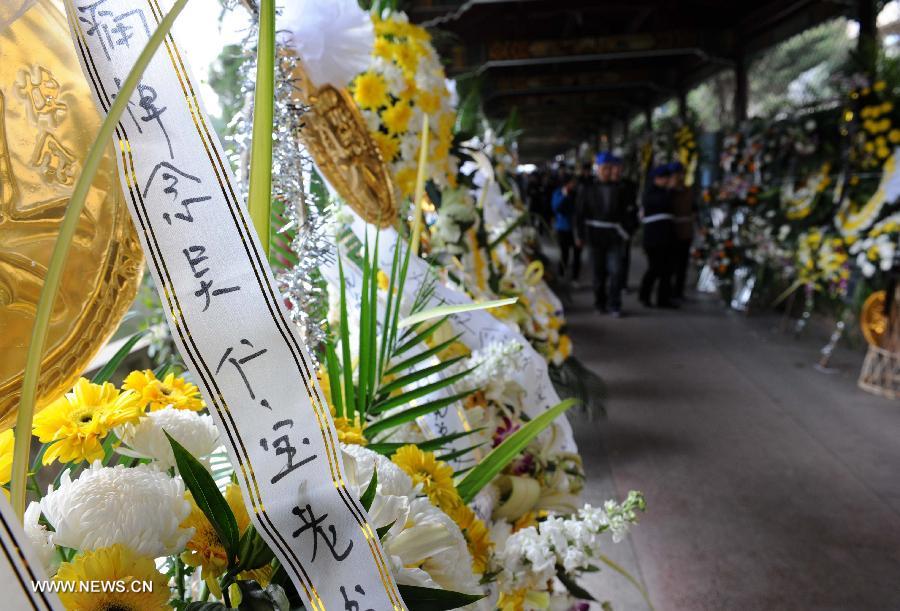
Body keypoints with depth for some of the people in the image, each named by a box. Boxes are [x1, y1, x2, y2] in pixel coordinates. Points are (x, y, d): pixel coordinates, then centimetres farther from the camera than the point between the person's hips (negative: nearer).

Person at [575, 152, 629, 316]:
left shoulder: (616, 188, 5)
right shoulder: (587, 188, 0)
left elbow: (622, 212, 12)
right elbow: (579, 213, -1)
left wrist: (624, 231, 7)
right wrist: (579, 235, -5)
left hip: (614, 235, 1)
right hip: (596, 235, -1)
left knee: (615, 270, -8)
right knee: (599, 271, 8)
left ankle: (614, 304, 2)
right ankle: (600, 303, 23)